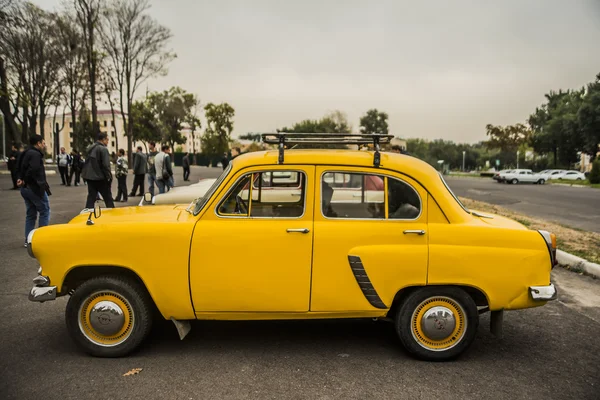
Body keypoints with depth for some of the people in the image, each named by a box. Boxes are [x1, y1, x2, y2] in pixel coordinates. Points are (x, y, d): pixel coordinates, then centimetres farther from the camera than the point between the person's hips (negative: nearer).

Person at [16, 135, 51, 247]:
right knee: (45, 212, 1)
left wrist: (20, 178, -1)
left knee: (30, 214, 14)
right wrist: (25, 181, -13)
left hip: (25, 188, 10)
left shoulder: (26, 154, 17)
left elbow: (19, 168, 15)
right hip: (36, 188, -10)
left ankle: (28, 240, 17)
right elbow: (33, 170, -27)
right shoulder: (36, 154, -15)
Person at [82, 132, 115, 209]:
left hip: (90, 177, 7)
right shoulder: (103, 149, -14)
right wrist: (109, 177, -11)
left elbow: (87, 163, 19)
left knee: (91, 197, 9)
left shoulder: (90, 148, 13)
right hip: (100, 178, -7)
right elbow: (106, 165, -18)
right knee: (108, 198, 4)